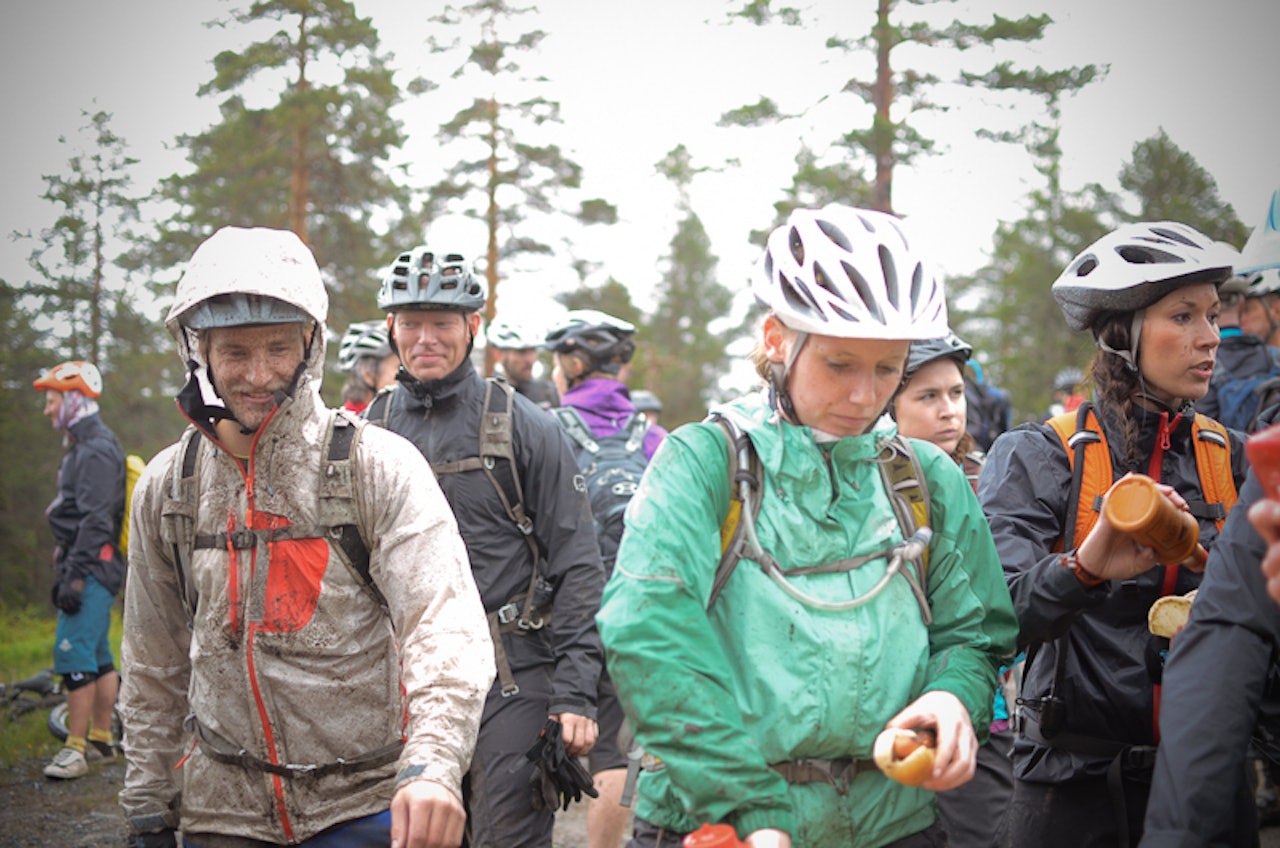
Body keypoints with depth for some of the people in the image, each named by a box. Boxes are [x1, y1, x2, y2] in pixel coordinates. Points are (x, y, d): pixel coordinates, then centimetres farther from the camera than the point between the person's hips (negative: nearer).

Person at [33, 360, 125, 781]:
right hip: (89, 569, 11)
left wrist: (75, 576, -23)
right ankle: (101, 738, 20)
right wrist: (66, 574, 23)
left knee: (73, 653, -14)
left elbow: (95, 522, -21)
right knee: (98, 657, 14)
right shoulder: (85, 447, 20)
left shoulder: (97, 450, -14)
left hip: (93, 568, -11)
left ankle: (75, 748, -15)